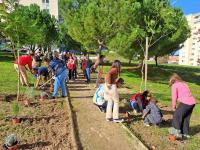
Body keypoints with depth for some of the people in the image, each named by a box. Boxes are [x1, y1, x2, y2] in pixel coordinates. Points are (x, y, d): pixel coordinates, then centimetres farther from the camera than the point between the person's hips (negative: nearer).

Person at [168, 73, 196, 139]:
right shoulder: (184, 84, 22)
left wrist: (174, 107, 10)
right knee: (186, 118, 19)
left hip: (185, 103, -8)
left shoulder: (174, 85, 0)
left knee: (176, 116, 9)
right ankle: (185, 133, 28)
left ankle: (177, 132, 12)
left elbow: (174, 97, -2)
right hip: (192, 102, 8)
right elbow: (187, 94, 16)